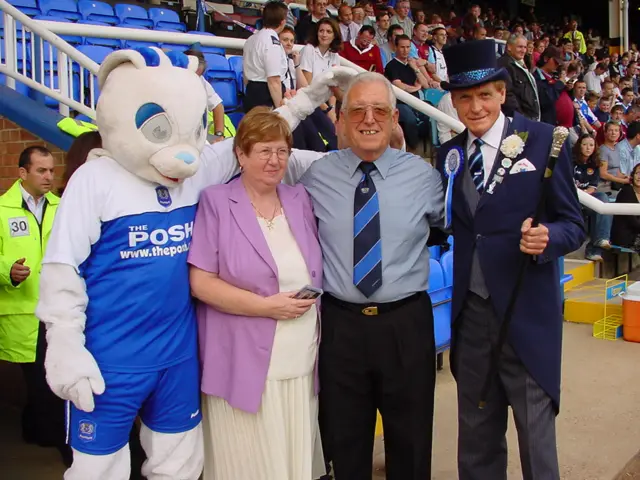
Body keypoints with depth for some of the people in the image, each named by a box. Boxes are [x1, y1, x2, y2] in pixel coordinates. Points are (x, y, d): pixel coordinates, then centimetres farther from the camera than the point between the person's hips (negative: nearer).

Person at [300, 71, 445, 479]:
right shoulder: (317, 177, -1)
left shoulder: (423, 174, -1)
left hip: (406, 323, 0)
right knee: (345, 442, 16)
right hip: (341, 323, 0)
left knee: (411, 441, 16)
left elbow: (451, 225, 14)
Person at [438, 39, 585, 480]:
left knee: (535, 432, 5)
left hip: (527, 311, -4)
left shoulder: (543, 141, -6)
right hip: (471, 311, 5)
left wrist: (546, 238, -25)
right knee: (476, 435, 18)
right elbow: (448, 226, 10)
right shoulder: (450, 155, 8)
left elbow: (574, 224, -6)